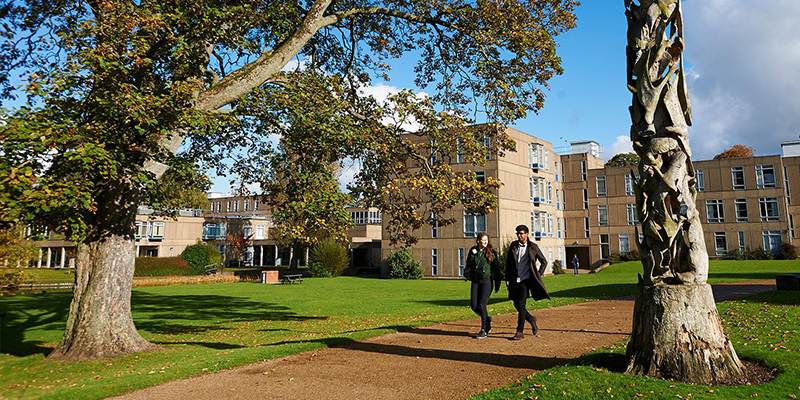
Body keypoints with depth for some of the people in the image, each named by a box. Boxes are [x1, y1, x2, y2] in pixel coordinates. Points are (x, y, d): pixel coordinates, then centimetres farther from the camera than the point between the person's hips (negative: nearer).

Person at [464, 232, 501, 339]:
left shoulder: (491, 252, -1)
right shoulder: (473, 250, 8)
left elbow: (496, 269, 2)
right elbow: (469, 264, 7)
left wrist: (497, 284, 2)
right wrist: (473, 254, -13)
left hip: (486, 280, -4)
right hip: (475, 281, 4)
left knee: (482, 305, -11)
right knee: (474, 306, 1)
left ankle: (484, 330, 2)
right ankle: (487, 319, 29)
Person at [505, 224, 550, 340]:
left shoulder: (533, 247, -1)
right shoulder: (513, 245, 9)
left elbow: (544, 261, 9)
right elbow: (508, 262, 12)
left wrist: (538, 274, 1)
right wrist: (507, 279, 6)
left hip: (526, 280, -5)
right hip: (515, 280, 5)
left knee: (521, 305, -11)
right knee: (516, 305, 8)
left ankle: (520, 332, -4)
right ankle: (531, 320, 33)